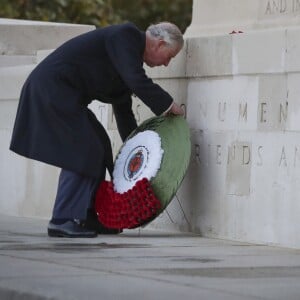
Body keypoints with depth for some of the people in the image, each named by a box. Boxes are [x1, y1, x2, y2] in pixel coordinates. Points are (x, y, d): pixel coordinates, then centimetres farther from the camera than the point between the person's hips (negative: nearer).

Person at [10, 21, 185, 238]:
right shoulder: (126, 35, -11)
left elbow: (123, 106, 24)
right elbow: (137, 80, -24)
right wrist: (168, 105, -12)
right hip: (53, 87, -10)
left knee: (98, 147, 11)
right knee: (82, 151, -10)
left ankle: (86, 217, 15)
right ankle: (62, 220, -8)